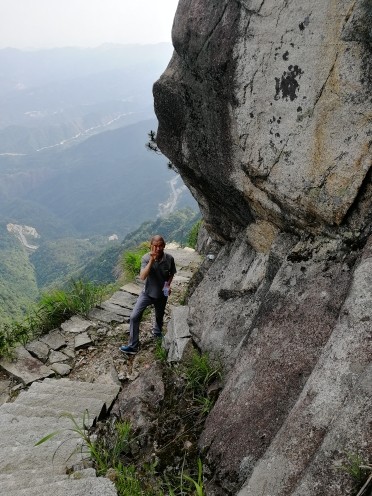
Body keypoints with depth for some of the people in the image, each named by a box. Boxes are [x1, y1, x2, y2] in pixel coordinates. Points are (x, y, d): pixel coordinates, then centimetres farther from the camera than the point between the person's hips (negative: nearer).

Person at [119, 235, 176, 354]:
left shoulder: (169, 259, -17)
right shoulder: (146, 258, -21)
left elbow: (172, 273, 2)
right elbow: (142, 277, -33)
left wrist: (168, 284, -15)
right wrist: (151, 260, -39)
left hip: (161, 294, 1)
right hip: (147, 293, -1)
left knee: (159, 316, 23)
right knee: (134, 316, -11)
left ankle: (157, 333, 55)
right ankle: (132, 346, 2)